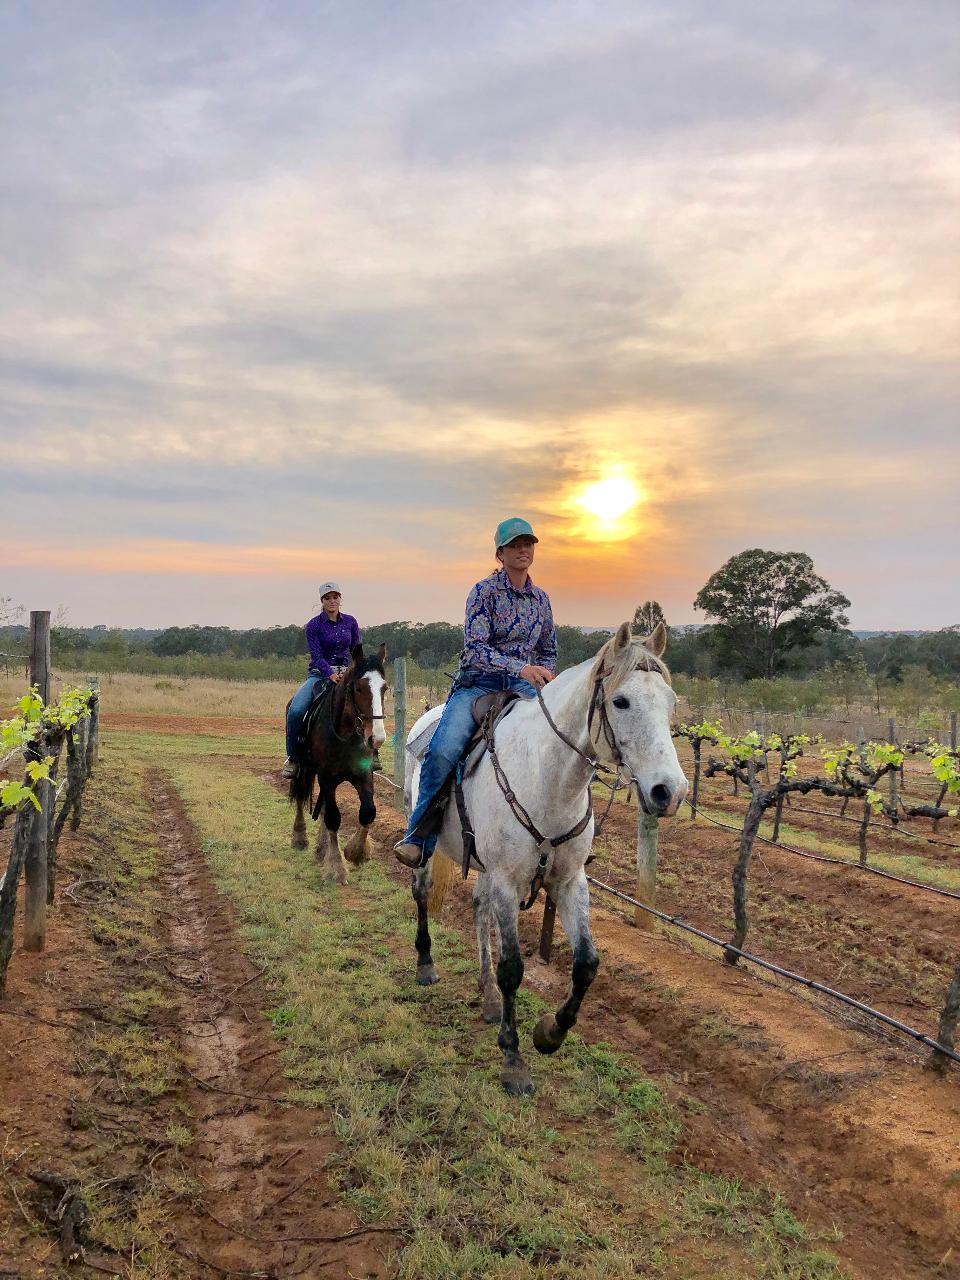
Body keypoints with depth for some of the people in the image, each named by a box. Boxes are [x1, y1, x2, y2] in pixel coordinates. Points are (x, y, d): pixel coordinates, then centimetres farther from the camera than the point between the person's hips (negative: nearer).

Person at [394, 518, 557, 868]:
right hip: (478, 683, -4)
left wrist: (544, 676, 2)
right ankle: (418, 838, -15)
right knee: (444, 750, -29)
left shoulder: (541, 598, 13)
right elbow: (475, 648, -15)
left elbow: (548, 652, 25)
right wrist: (520, 668, -28)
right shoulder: (485, 591, -3)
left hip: (522, 686, 5)